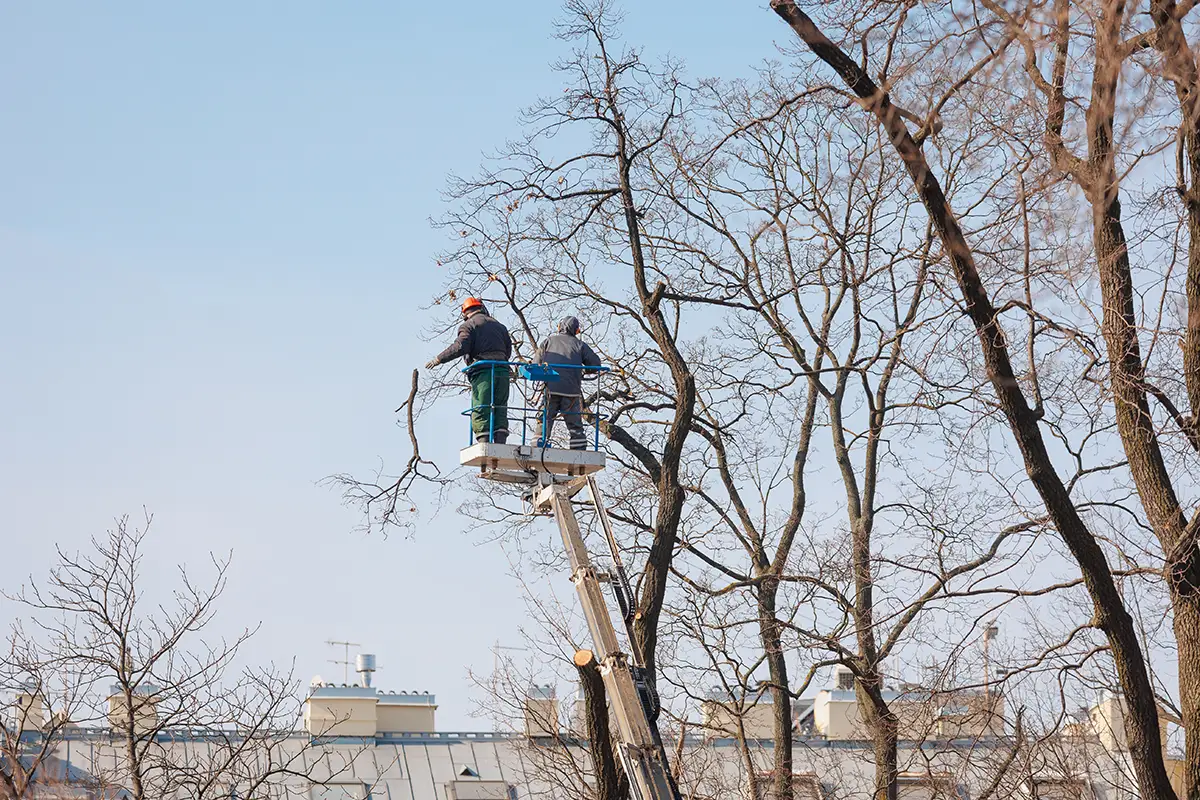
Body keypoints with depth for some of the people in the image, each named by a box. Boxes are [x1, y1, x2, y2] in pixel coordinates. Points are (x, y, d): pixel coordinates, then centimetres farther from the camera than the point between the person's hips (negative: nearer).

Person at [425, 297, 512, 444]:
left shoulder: (468, 326, 3)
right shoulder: (498, 325, 23)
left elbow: (460, 347, -11)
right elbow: (508, 350, 22)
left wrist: (439, 359, -5)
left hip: (482, 371, -5)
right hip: (502, 371, 5)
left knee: (480, 411, -6)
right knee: (500, 410, 6)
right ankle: (500, 443, -3)